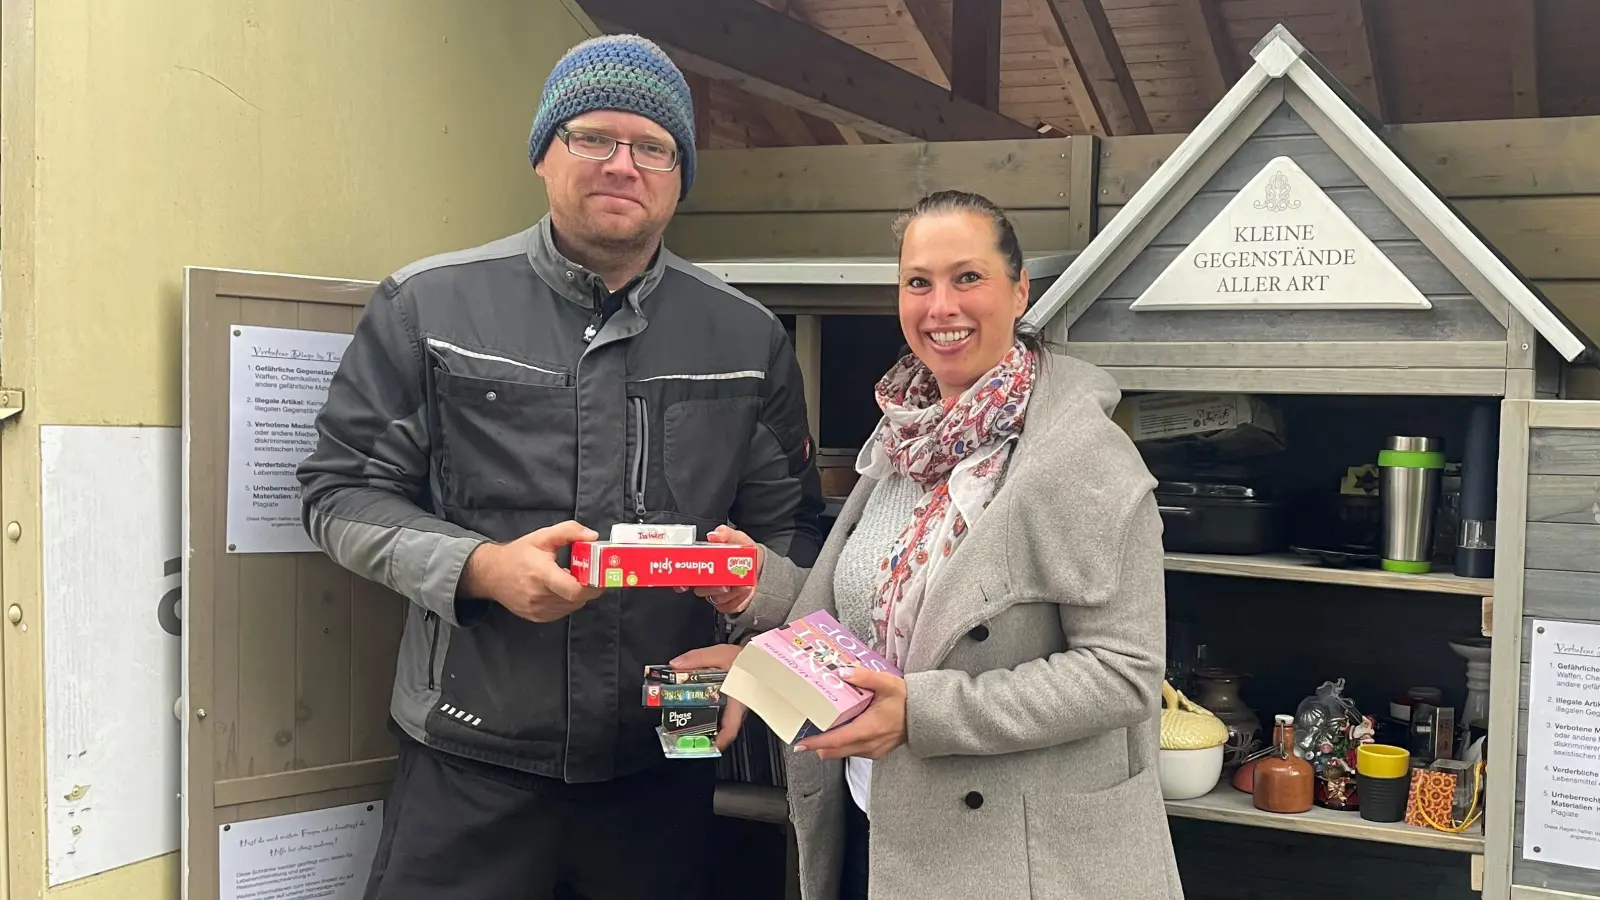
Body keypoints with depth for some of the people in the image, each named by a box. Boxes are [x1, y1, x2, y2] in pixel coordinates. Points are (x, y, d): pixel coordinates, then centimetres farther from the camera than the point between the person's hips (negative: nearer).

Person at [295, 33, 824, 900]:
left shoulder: (749, 338, 5)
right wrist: (481, 567, -17)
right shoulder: (427, 305, -1)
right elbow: (343, 493, -1)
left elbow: (789, 528, 10)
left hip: (665, 764, 2)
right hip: (471, 761, -2)